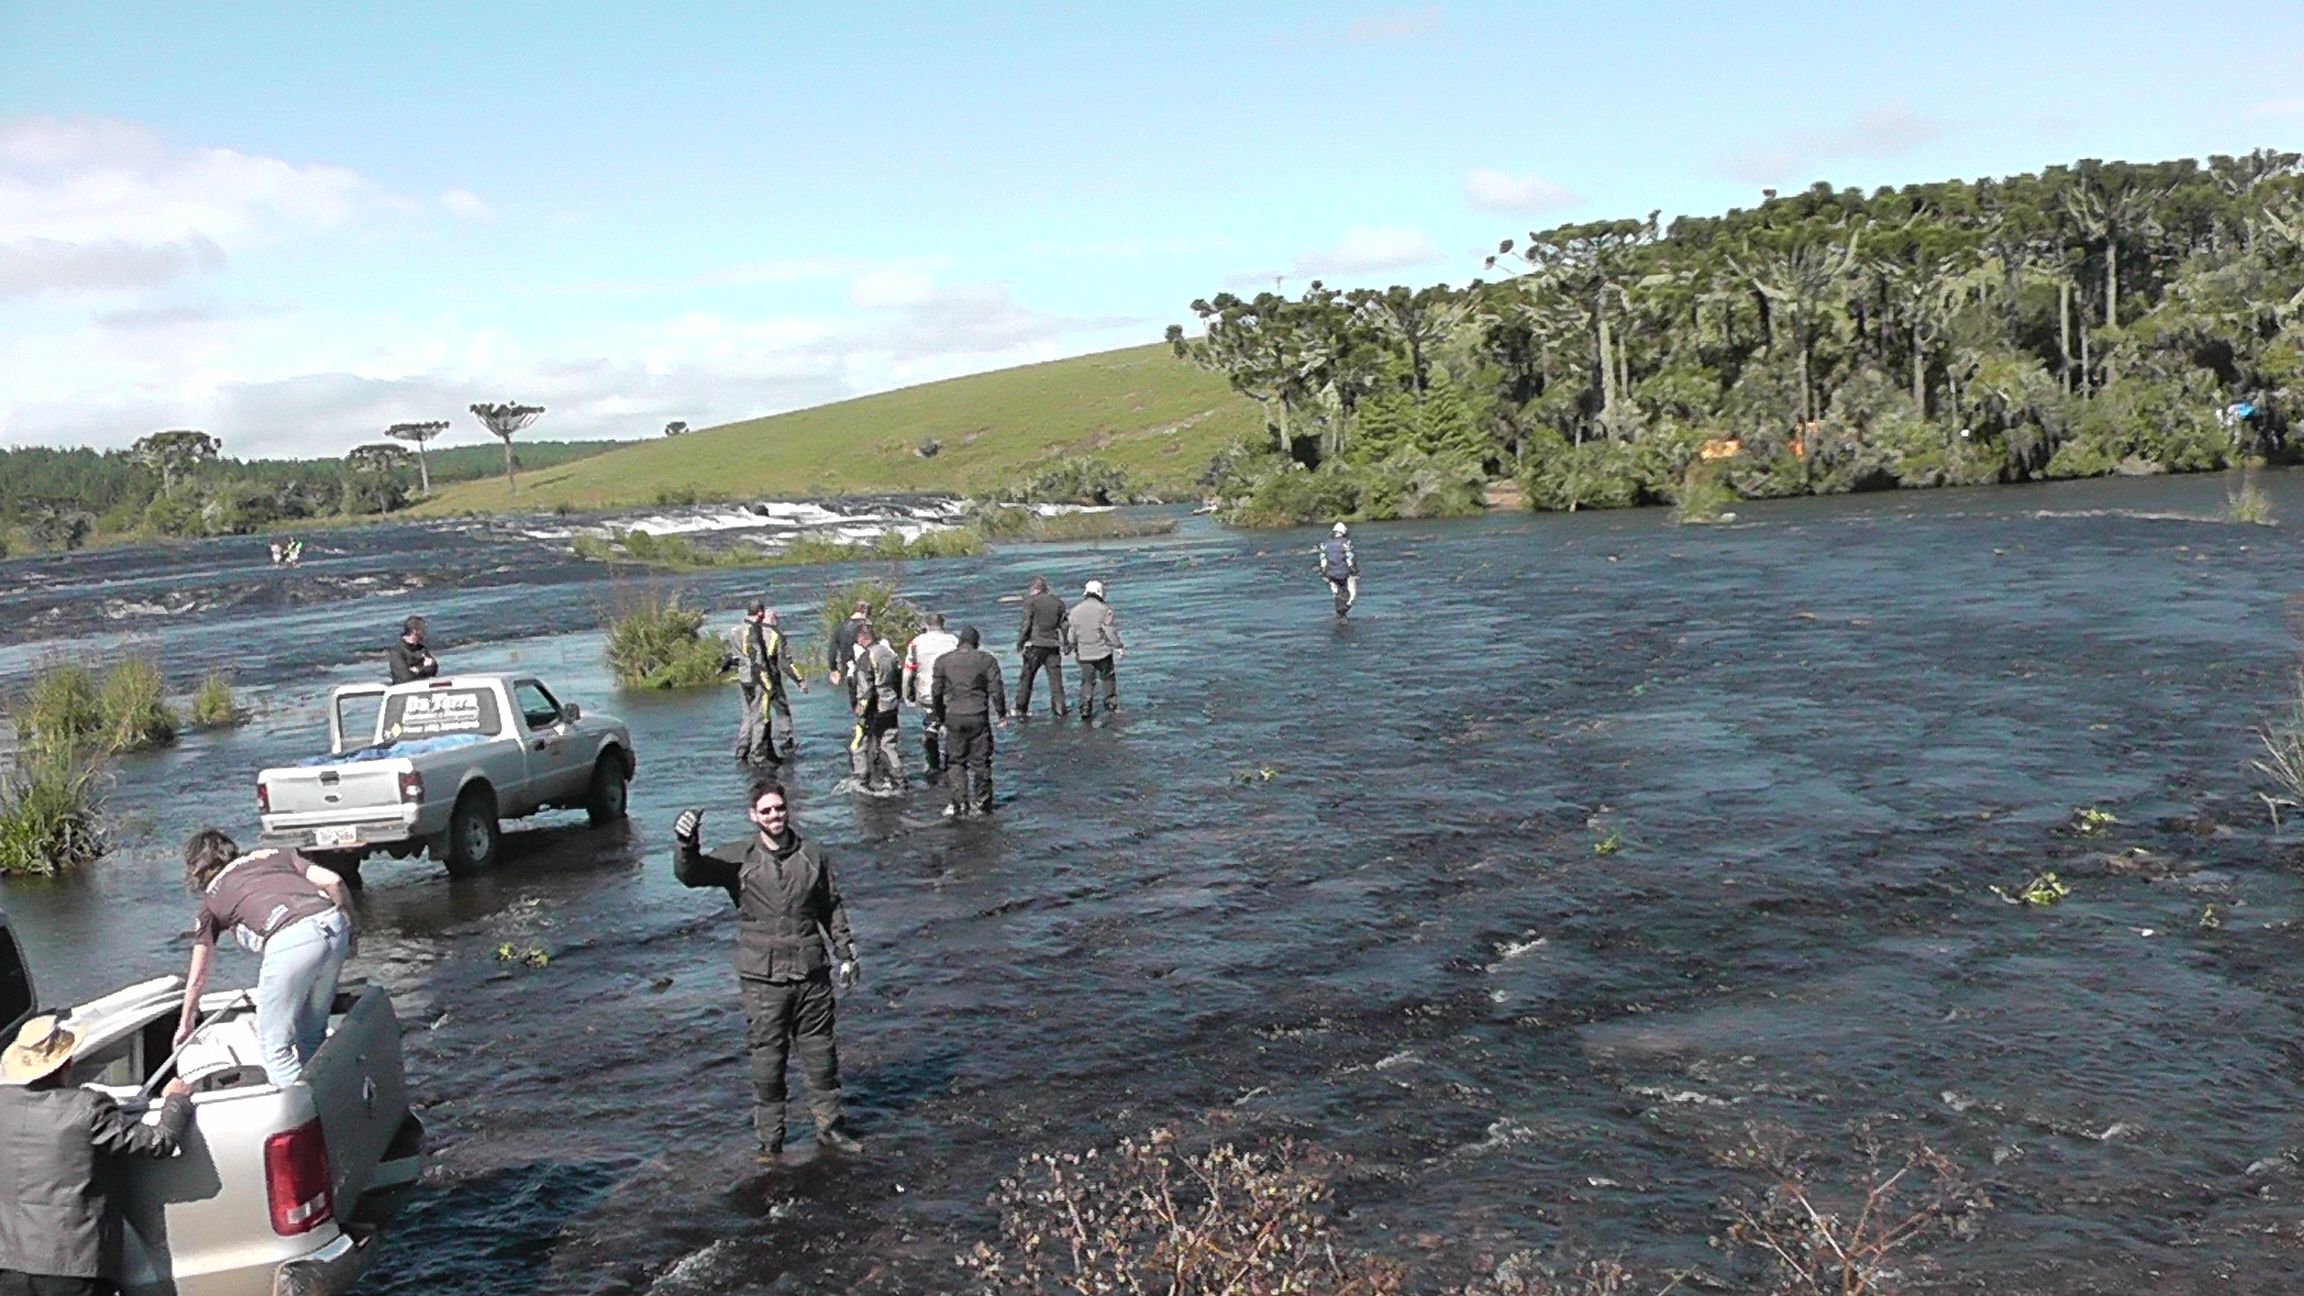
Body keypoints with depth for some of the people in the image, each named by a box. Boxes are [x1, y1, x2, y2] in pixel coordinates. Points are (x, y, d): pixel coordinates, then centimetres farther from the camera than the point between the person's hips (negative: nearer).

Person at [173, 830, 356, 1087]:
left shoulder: (211, 898, 25)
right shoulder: (277, 855, 31)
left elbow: (196, 980, 32)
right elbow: (333, 881, 14)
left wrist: (185, 1025, 46)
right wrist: (349, 925, 27)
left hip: (290, 941, -4)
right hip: (332, 922, 5)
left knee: (273, 1043, 10)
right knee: (313, 1035, 21)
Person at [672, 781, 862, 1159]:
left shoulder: (813, 856, 5)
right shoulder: (738, 860, -2)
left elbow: (833, 908, 15)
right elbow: (691, 873, -16)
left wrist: (846, 953, 13)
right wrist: (686, 844, -36)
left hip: (811, 974, 2)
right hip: (762, 979, -2)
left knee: (820, 1052, 12)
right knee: (767, 1059, 3)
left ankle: (830, 1126, 28)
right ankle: (770, 1139, 15)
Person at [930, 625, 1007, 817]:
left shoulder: (943, 661, 4)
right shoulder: (986, 660, -3)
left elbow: (936, 692, 8)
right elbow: (996, 690, -4)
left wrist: (939, 715, 20)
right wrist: (1001, 711, 10)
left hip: (954, 717, 1)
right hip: (978, 716, -1)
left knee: (956, 760, 11)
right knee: (980, 761, 7)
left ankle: (959, 801, 3)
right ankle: (981, 802, 11)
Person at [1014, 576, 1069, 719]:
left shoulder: (1031, 600, -5)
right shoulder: (1058, 602, 8)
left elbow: (1026, 623, -9)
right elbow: (1064, 625, 10)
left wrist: (1020, 643, -3)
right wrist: (1067, 645, 17)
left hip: (1035, 644, -3)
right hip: (1053, 645, 3)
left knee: (1026, 677, 7)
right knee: (1055, 678, 6)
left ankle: (1020, 710, 9)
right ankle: (1059, 709, 2)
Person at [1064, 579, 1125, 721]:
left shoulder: (1075, 611, 4)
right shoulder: (1103, 609, -10)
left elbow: (1071, 636, 8)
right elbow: (1110, 632, -11)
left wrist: (1074, 647, 27)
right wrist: (1119, 646, 2)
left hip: (1084, 654, 3)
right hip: (1102, 651, -3)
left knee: (1087, 681, 10)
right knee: (1108, 678, 15)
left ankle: (1085, 708, 0)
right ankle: (1111, 704, 16)